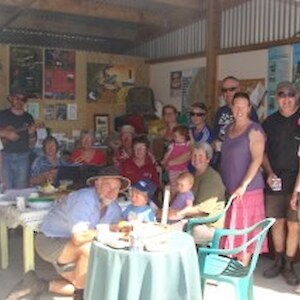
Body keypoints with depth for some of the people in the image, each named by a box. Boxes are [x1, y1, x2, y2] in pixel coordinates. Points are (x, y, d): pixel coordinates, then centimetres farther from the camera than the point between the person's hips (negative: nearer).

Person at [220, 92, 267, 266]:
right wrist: (224, 184, 15)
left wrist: (243, 185, -22)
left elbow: (257, 159, -17)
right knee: (231, 230, 12)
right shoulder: (230, 129, 13)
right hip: (229, 189, 7)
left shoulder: (254, 130, -10)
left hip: (248, 189, -7)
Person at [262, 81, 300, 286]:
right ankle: (278, 261, 25)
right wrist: (269, 173, -2)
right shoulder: (270, 122, 8)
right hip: (275, 181, 3)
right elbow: (263, 152, 12)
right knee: (277, 222, 10)